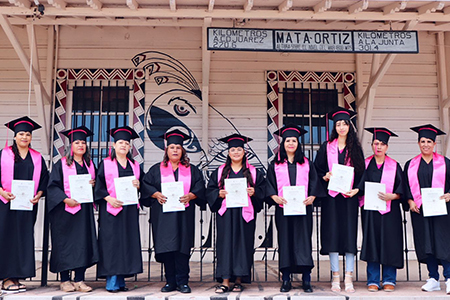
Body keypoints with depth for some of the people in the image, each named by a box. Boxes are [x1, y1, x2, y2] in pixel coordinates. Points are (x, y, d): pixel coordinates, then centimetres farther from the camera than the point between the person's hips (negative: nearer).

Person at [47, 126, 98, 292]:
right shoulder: (61, 164, 1)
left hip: (84, 211, 4)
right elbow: (52, 186, -6)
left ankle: (79, 280, 8)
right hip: (65, 211, -4)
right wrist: (66, 199, -18)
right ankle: (64, 280, 9)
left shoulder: (90, 165, 13)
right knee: (65, 244, -1)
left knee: (83, 243, 1)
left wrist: (93, 185, -2)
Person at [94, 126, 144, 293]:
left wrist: (138, 184, -5)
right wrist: (109, 198, -16)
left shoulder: (135, 165, 15)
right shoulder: (106, 164, 3)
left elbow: (143, 182, 16)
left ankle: (120, 280, 10)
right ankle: (111, 282, -1)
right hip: (111, 209, -4)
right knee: (112, 243, -6)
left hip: (130, 209, 4)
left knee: (127, 243, 3)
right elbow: (99, 186, -2)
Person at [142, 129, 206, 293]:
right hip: (163, 216, 0)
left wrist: (190, 195, -14)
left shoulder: (191, 170, 12)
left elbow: (200, 187, 4)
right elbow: (145, 184, 5)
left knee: (182, 248, -3)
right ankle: (170, 281, 9)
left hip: (184, 215, 0)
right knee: (167, 247, -1)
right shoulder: (157, 169, 12)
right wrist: (156, 194, -12)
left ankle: (182, 282, 3)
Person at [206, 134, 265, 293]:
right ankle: (225, 281, -1)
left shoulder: (253, 172, 10)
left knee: (243, 243, -1)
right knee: (225, 244, -3)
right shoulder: (220, 171, 12)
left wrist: (254, 192, -13)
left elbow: (262, 190, 7)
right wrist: (219, 194, -11)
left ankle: (239, 280, 8)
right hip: (225, 214, 0)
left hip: (245, 214, 0)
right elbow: (210, 190, 8)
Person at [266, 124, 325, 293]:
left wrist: (312, 197, -10)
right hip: (283, 208, 0)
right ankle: (286, 280, 9)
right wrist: (274, 197, -14)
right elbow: (269, 184, 4)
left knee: (304, 241, -1)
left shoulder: (306, 164, 11)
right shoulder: (275, 165, 9)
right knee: (285, 241, 2)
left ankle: (306, 280, 5)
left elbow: (315, 183, 7)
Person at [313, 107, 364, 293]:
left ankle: (348, 278, 1)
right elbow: (317, 169, 8)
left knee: (349, 233, -3)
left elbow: (361, 173, 7)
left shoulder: (355, 148, 9)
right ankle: (335, 277, 5)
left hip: (350, 196, 0)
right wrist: (325, 177, -11)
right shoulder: (326, 147, 8)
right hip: (331, 196, 0)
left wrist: (355, 190, -7)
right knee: (332, 233, -2)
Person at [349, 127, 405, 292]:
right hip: (370, 210, 1)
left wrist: (391, 196, -14)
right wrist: (356, 191, -11)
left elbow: (401, 190, 3)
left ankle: (389, 280, 12)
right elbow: (360, 186, 9)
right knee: (372, 244, 1)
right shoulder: (365, 164, 8)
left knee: (389, 244, 0)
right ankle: (373, 281, 9)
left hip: (389, 211, 0)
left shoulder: (394, 166, 6)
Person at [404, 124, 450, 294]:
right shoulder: (410, 165, 11)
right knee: (426, 243, 3)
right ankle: (433, 279, 10)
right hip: (419, 210, 2)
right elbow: (406, 187, 10)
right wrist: (410, 201, -5)